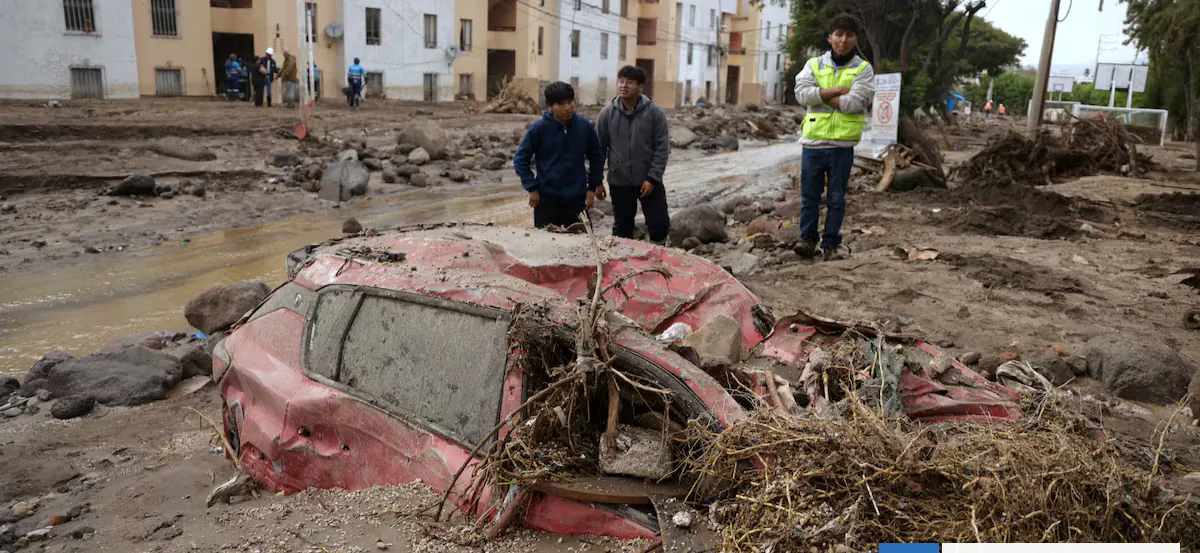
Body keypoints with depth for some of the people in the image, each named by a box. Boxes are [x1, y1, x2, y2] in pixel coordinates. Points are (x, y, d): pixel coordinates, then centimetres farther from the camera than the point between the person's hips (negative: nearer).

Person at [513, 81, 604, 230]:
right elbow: (520, 159, -2)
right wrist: (532, 188, -7)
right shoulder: (538, 129, -9)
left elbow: (596, 157, 10)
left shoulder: (585, 126, -2)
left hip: (577, 199, 2)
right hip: (547, 199, -2)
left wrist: (593, 186, 6)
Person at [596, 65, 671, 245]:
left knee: (659, 223, 3)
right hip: (619, 182, 1)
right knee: (622, 227, 13)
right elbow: (599, 148, 3)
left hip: (649, 181, -1)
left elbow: (662, 148, -7)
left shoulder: (654, 112, -7)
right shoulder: (607, 113, -2)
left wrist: (652, 178, -13)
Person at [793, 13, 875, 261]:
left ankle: (831, 243, 16)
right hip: (813, 141, 2)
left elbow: (854, 103, -13)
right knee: (810, 195, 7)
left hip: (842, 144, -1)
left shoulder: (863, 69, 2)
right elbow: (802, 93, -9)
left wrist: (821, 96, -8)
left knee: (836, 198, 5)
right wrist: (837, 90, -12)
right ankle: (808, 239, 19)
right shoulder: (814, 65, 7)